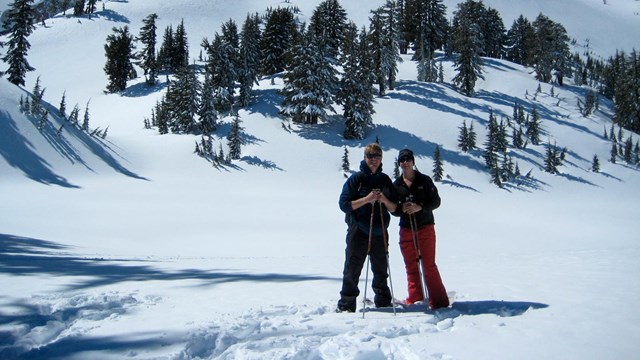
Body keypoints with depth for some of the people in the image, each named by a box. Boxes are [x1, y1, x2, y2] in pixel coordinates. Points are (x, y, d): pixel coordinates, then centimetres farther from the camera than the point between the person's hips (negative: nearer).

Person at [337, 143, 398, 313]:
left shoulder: (385, 180, 9)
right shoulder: (356, 178, -2)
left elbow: (394, 208, 11)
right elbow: (344, 204, -8)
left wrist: (384, 200, -11)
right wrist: (367, 199, -18)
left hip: (380, 233, 4)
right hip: (358, 232, -4)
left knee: (381, 271, 15)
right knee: (352, 271, 0)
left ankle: (384, 304, 28)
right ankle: (346, 306, 9)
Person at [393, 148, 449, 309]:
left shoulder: (424, 180, 0)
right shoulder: (396, 185, 7)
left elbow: (436, 201, -3)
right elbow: (393, 209, 8)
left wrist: (420, 207, -19)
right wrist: (402, 208, -15)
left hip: (425, 228, -3)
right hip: (406, 230, 3)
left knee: (429, 266, -5)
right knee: (411, 267, 8)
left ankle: (438, 301, 1)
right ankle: (415, 299, 18)